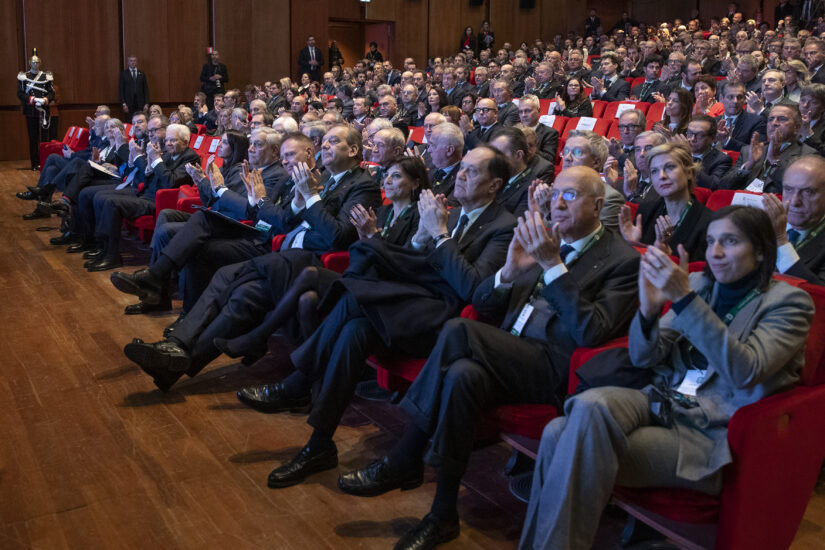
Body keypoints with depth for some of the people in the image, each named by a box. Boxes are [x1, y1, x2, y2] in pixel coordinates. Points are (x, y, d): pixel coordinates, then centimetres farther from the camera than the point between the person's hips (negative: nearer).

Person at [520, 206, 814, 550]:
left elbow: (745, 372, -19)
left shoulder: (789, 301, 0)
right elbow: (643, 358, 10)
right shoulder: (700, 284, 14)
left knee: (584, 447, -28)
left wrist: (683, 299, -24)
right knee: (559, 432, -25)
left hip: (713, 435, -4)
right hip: (662, 402, 5)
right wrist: (649, 309, -11)